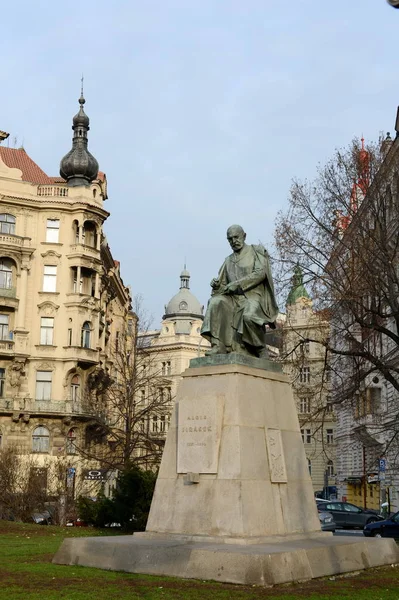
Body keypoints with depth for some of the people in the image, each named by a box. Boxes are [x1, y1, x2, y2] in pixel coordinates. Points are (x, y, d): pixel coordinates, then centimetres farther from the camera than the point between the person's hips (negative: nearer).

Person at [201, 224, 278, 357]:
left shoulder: (256, 251, 10)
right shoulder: (228, 260, 23)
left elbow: (261, 273, -7)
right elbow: (222, 283, 17)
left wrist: (237, 284, -15)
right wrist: (216, 285, -9)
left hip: (253, 295, -5)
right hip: (234, 297, 5)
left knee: (249, 315, -37)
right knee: (216, 302, -27)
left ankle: (261, 350, -16)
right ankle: (218, 346, -32)